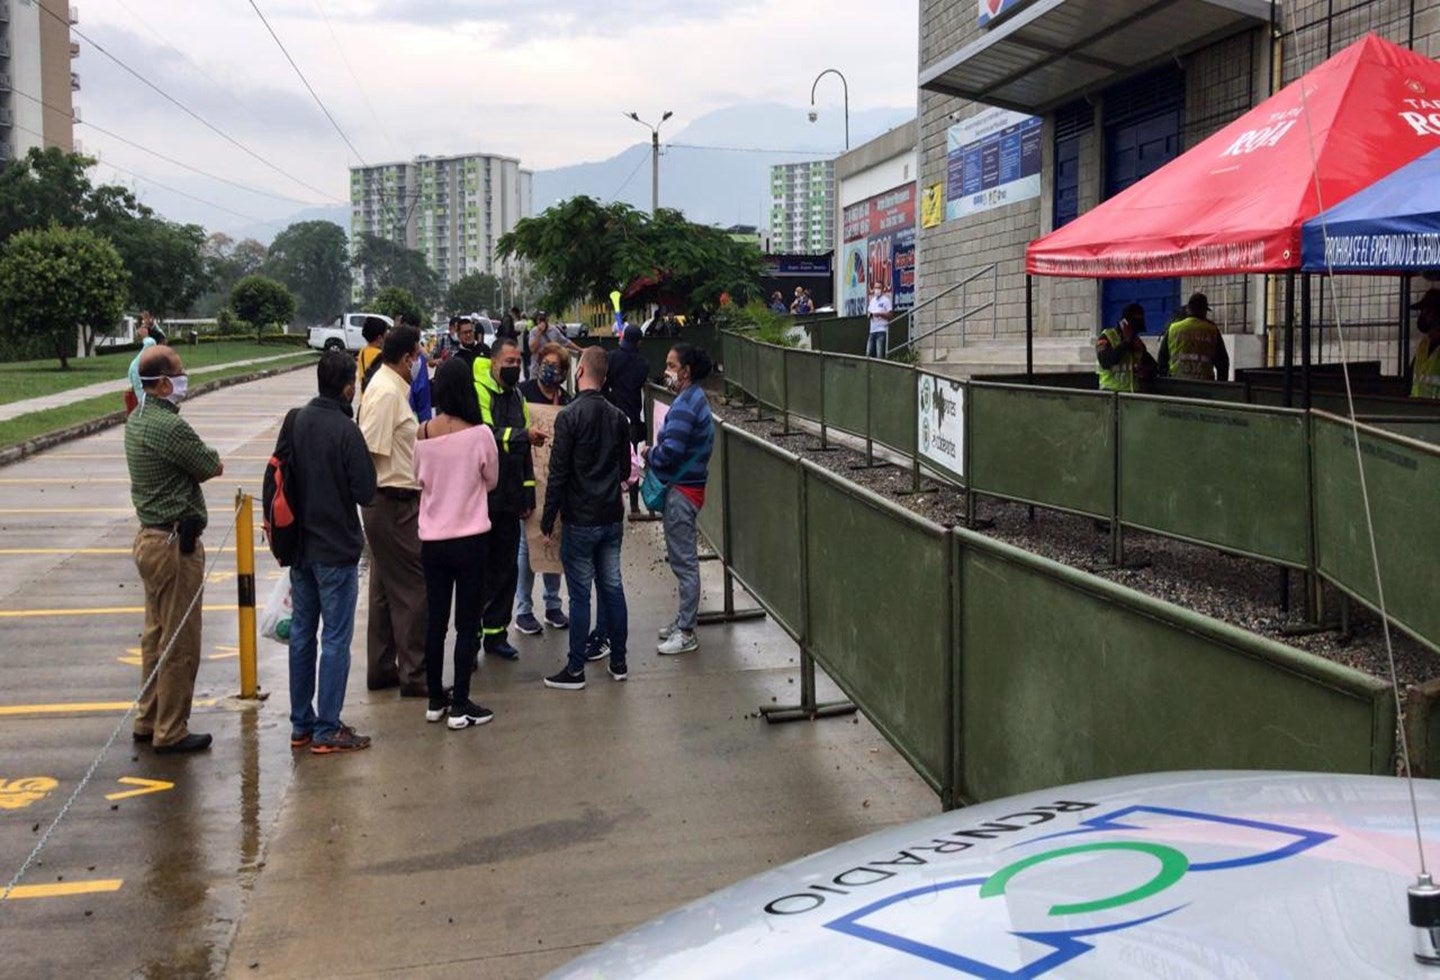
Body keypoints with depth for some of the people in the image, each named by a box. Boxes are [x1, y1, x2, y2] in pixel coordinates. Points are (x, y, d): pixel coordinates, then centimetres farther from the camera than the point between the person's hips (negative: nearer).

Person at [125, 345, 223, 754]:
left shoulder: (137, 420, 10)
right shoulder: (171, 426, -21)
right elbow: (214, 468, -11)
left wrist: (198, 462, -4)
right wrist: (210, 461, 8)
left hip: (150, 536, 10)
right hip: (176, 543, -10)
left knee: (157, 635, 19)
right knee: (180, 642, -1)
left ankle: (148, 720, 28)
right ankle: (171, 732, 7)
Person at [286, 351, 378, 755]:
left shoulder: (296, 421, 2)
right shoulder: (345, 430, -18)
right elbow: (366, 492, -16)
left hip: (300, 545, 7)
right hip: (337, 548, -7)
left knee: (301, 632, 14)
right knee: (335, 638, 1)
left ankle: (300, 725, 22)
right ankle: (326, 731, 5)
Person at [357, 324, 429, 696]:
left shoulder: (392, 387, 12)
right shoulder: (387, 393, -17)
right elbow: (369, 449, -22)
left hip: (389, 503, 10)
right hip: (394, 502, -10)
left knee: (385, 588, 16)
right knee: (412, 588, -4)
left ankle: (381, 670, 25)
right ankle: (413, 675, 3)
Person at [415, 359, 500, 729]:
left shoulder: (423, 433, -4)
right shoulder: (479, 433, -14)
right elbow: (491, 481, 1)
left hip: (432, 540, 4)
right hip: (470, 539, -4)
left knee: (435, 620, 14)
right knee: (467, 624, 4)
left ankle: (435, 699, 24)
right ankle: (460, 707, 7)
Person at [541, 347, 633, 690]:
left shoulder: (570, 416, -14)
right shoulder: (618, 417, 5)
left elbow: (558, 472, -14)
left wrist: (548, 518, -6)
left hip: (580, 520, -5)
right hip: (613, 518, 6)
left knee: (580, 594, 0)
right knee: (612, 588, 12)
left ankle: (575, 670, 6)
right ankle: (618, 662, 20)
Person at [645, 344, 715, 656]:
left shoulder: (684, 405, -19)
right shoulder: (695, 398, 13)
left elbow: (670, 451, -25)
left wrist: (649, 455, -7)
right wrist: (656, 452, 5)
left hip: (681, 490, -10)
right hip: (687, 485, 10)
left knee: (684, 561, -4)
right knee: (683, 559, 17)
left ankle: (686, 633, 2)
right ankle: (684, 621, 27)